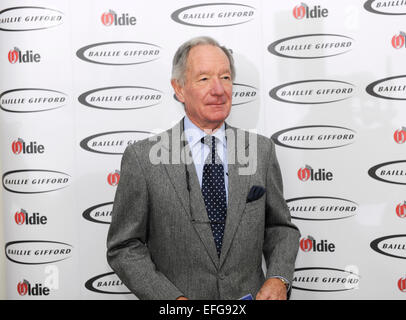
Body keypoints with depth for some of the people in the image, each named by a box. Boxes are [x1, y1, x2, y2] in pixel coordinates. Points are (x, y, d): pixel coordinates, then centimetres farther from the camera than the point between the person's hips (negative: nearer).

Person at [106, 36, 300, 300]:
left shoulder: (262, 150, -3)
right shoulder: (142, 158, -12)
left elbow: (280, 227, 4)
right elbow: (124, 248, -8)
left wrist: (279, 279, -12)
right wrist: (172, 298, -19)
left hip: (249, 297, 3)